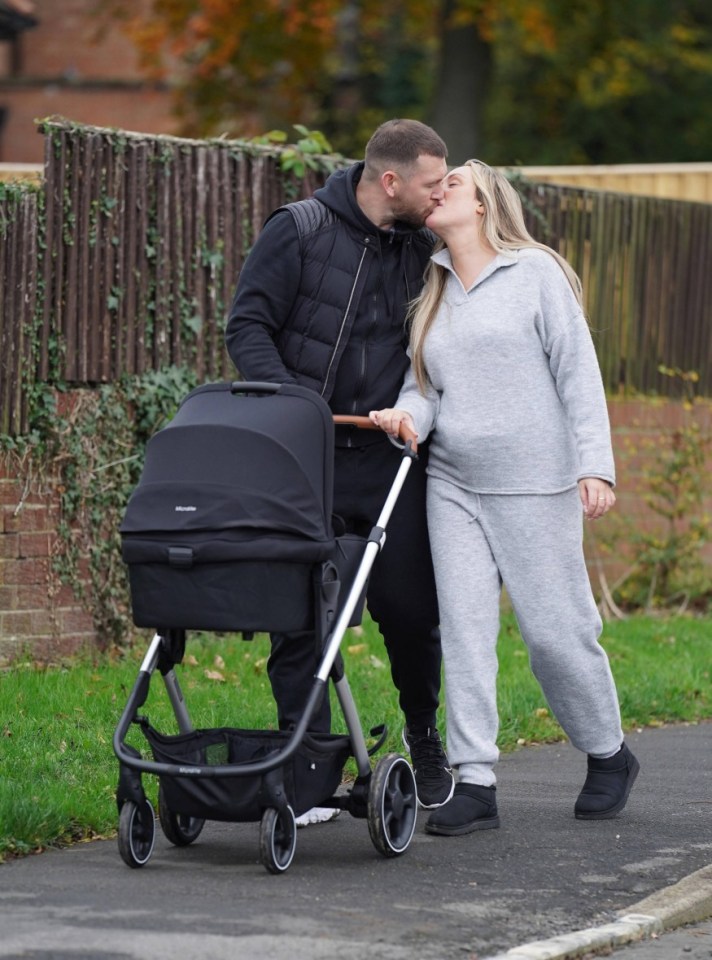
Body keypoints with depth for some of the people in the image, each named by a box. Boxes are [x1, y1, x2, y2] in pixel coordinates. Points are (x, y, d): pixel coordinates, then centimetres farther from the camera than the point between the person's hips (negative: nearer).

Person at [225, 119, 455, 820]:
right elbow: (247, 326, -5)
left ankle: (424, 739, 26)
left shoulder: (420, 250, 10)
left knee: (409, 606, 2)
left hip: (387, 457, 3)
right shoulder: (299, 231, -4)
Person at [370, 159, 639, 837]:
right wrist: (407, 414, -9)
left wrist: (595, 465, -12)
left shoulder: (535, 273, -1)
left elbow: (578, 372, -4)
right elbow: (426, 386, 15)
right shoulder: (432, 293, 15)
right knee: (463, 628, -4)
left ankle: (608, 756, 21)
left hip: (534, 483, -5)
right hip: (452, 483, 5)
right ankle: (475, 782, -3)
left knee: (554, 629, -1)